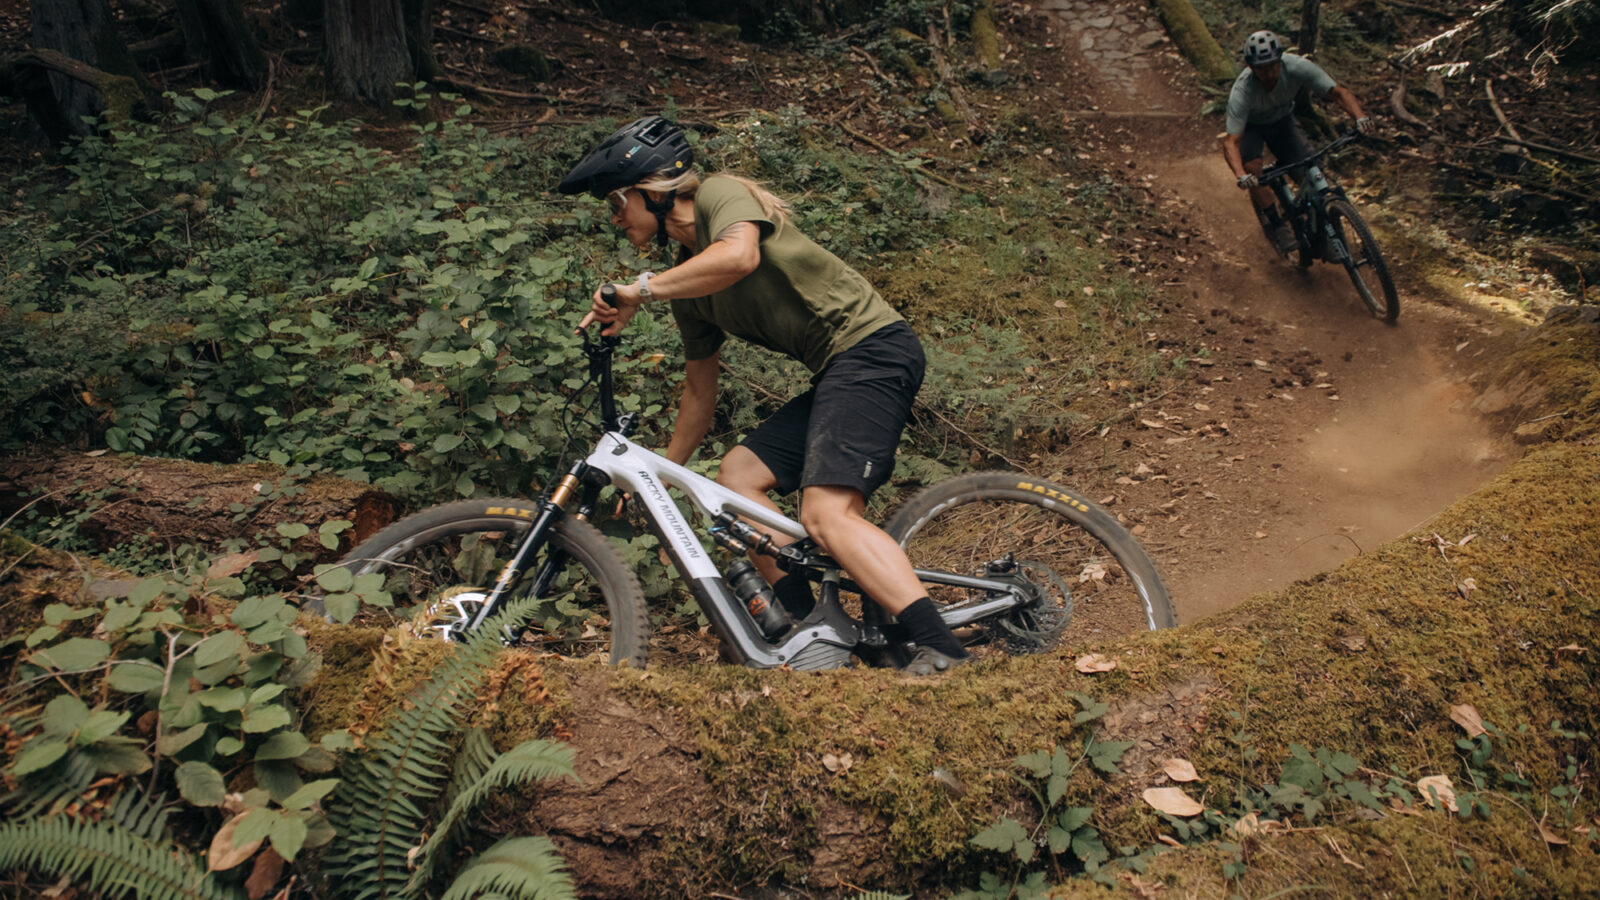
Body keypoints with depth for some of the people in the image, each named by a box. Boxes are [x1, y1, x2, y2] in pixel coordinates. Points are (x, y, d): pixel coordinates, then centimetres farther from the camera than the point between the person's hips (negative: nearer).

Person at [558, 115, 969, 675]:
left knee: (826, 513, -22)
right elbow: (700, 389, 26)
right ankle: (804, 627, 3)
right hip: (834, 374, 9)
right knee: (737, 472, 3)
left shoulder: (720, 193, -4)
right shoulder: (689, 286, 20)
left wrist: (640, 290, -22)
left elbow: (740, 256, -28)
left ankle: (944, 651, -25)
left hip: (871, 346, -9)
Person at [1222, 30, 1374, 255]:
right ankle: (1276, 225, -13)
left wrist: (1360, 116, -48)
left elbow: (1339, 92, -28)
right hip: (1251, 126, -2)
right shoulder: (1242, 91, -38)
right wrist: (1241, 175, -61)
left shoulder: (1296, 67, -32)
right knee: (1252, 168, -30)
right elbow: (1230, 143, -44)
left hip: (1282, 120, 3)